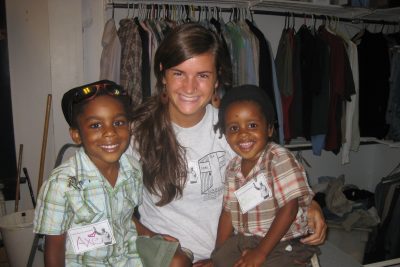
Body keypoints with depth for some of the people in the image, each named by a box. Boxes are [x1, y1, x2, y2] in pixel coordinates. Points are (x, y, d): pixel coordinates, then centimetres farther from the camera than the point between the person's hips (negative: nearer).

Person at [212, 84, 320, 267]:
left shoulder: (279, 158, -16)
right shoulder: (233, 168, 3)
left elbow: (289, 208, -19)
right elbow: (228, 212, 8)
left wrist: (260, 252, -16)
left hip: (283, 245, -5)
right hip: (242, 241, 5)